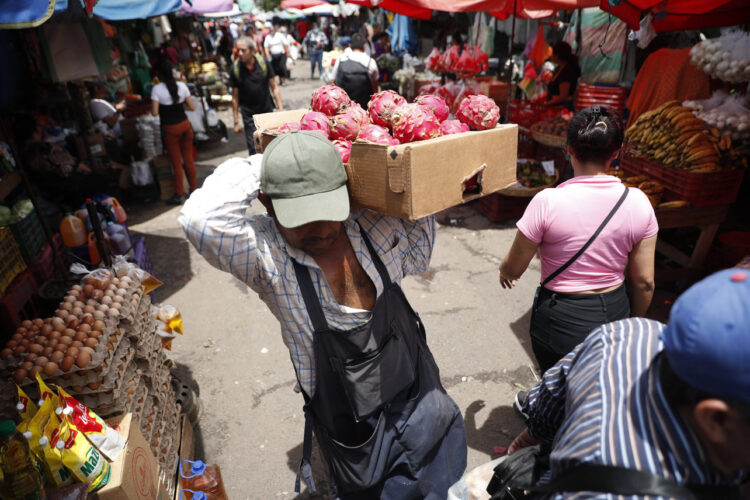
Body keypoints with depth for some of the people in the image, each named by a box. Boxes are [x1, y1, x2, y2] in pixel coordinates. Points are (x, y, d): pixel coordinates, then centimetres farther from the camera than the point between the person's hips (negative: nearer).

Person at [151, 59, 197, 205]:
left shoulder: (157, 89, -12)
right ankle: (194, 188, 23)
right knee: (188, 159, 13)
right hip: (185, 125, 4)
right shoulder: (181, 85, -1)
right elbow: (192, 107, 0)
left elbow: (154, 112, -15)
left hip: (170, 129, -3)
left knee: (176, 163, 5)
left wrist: (163, 107, 5)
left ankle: (179, 195, 14)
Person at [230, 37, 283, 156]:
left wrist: (281, 110, -7)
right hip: (249, 114, -1)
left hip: (267, 110, 1)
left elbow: (274, 88, 0)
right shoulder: (235, 69, -7)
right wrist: (236, 122, -1)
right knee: (254, 149, -5)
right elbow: (235, 97, -1)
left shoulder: (264, 63, -7)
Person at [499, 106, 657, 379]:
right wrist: (635, 322, 16)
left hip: (562, 319, -3)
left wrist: (504, 270, 13)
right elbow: (644, 282, -2)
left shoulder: (547, 202, -21)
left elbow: (513, 268, -11)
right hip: (615, 313, 4)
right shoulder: (638, 202, -9)